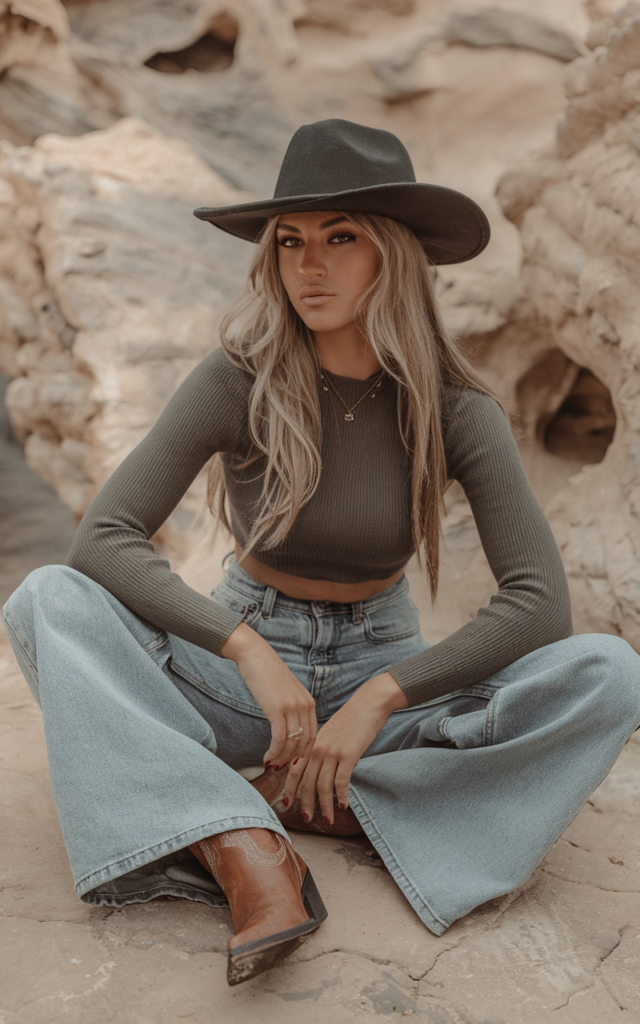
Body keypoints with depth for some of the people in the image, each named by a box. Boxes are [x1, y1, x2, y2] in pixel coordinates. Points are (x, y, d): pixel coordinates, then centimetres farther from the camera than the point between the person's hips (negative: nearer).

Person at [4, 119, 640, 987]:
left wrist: (377, 699, -27)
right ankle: (250, 856, -37)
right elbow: (102, 539, -22)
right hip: (237, 666, 0)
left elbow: (541, 603, -20)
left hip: (382, 671, 1)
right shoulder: (235, 383, -16)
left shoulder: (456, 409, -14)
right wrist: (250, 650, -33)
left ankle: (311, 799, -21)